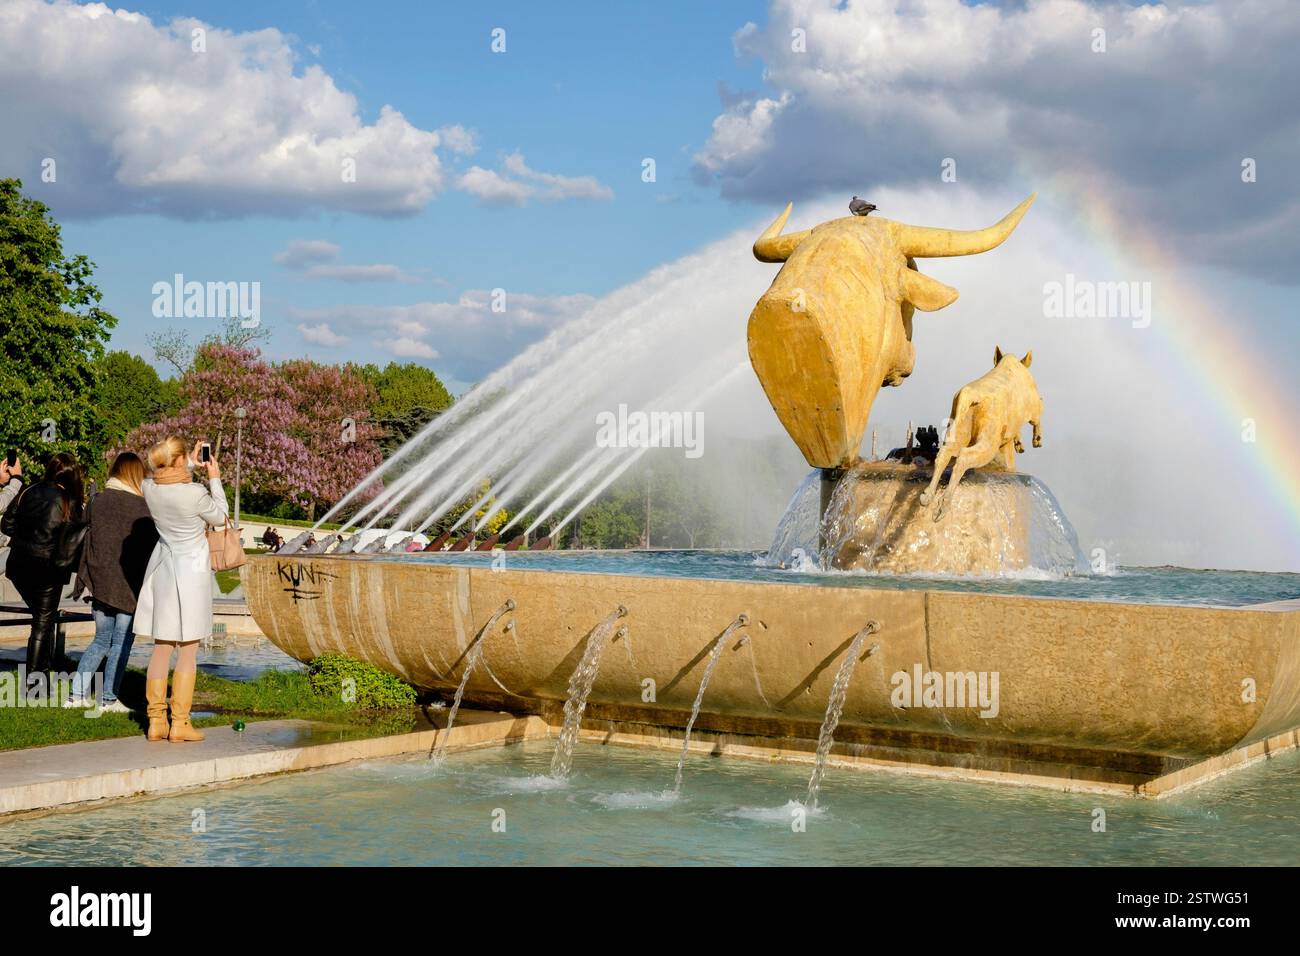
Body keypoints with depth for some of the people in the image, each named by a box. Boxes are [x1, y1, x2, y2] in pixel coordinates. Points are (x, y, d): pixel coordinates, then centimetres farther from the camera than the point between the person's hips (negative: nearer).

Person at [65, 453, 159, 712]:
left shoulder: (97, 501, 4)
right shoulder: (141, 506, -11)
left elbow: (86, 539, 10)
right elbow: (152, 545, -10)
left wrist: (85, 579, 18)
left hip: (99, 581, 5)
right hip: (129, 583, -5)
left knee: (101, 640, 17)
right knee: (122, 642, 5)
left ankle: (77, 694, 13)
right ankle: (109, 698, 6)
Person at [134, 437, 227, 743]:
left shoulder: (150, 488, -5)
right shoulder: (195, 493, -21)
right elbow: (219, 517, -1)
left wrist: (192, 465, 21)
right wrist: (214, 479, 6)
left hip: (162, 570, 5)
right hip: (191, 572, -5)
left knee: (161, 648, 12)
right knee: (188, 652, 3)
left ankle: (157, 721, 17)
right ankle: (180, 723, 6)